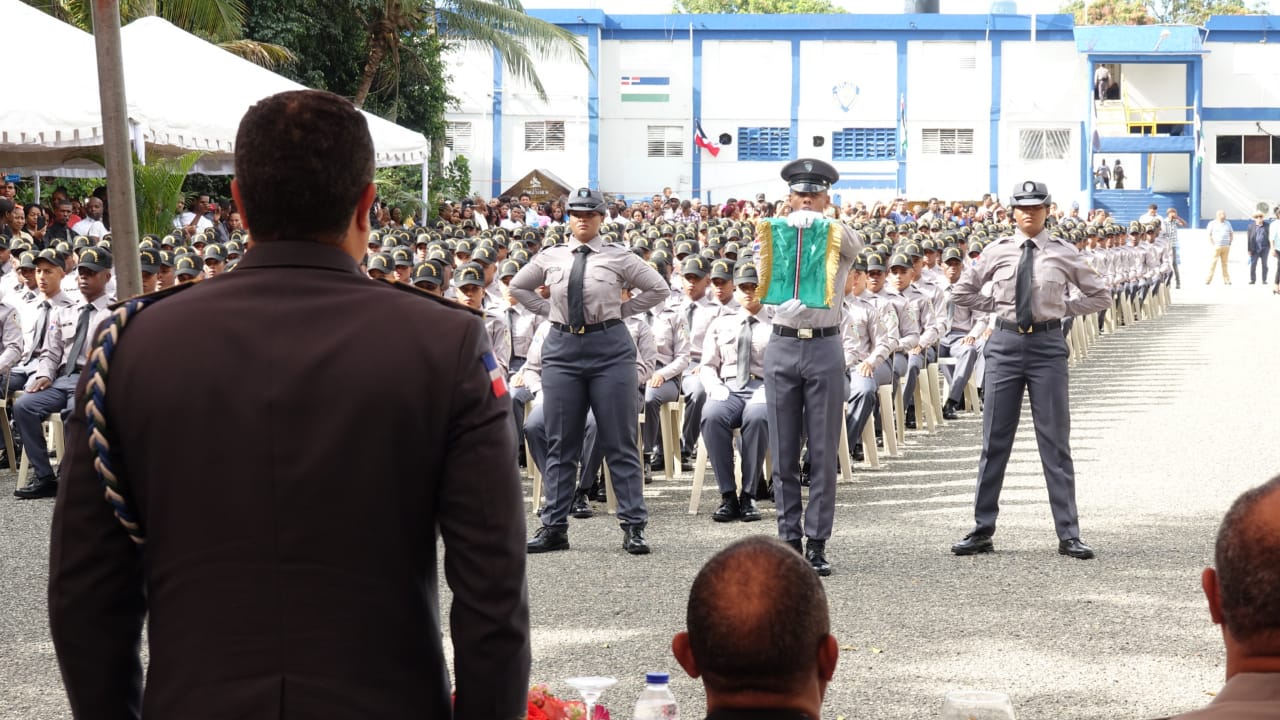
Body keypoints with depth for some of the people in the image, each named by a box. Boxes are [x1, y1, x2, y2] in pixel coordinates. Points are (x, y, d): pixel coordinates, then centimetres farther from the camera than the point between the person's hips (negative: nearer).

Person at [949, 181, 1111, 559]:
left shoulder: (1063, 253, 1)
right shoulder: (997, 251, 4)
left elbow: (1100, 295, 11)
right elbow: (961, 291, 16)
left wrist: (1063, 308, 2)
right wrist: (996, 306, 6)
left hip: (1047, 346, -1)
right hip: (1005, 343, 1)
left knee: (1055, 443, 1)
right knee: (994, 441, 5)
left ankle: (1068, 535, 5)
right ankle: (982, 531, 13)